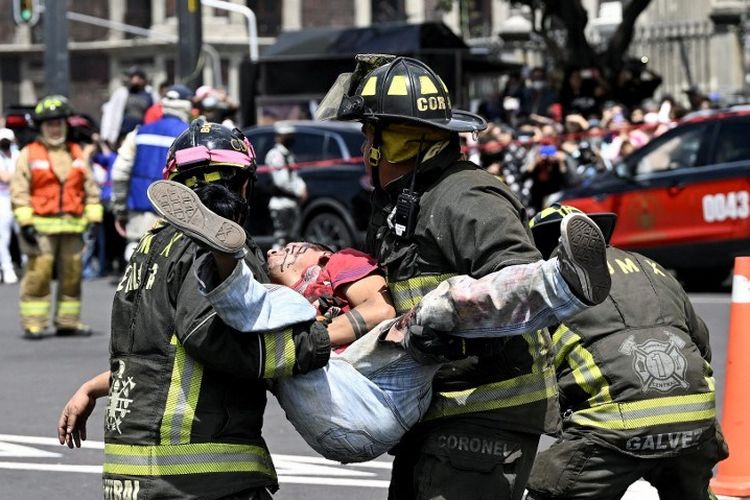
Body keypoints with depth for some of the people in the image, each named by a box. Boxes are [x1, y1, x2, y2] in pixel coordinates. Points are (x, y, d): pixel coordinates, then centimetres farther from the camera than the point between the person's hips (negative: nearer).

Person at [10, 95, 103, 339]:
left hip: (72, 226, 4)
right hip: (41, 226, -4)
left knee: (72, 274, 8)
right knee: (38, 273, -8)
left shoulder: (76, 154, 16)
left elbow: (90, 188, 19)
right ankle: (33, 323, -5)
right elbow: (19, 191, -2)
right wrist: (25, 223, -11)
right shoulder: (29, 155, 3)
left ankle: (68, 321, 18)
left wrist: (94, 219, 10)